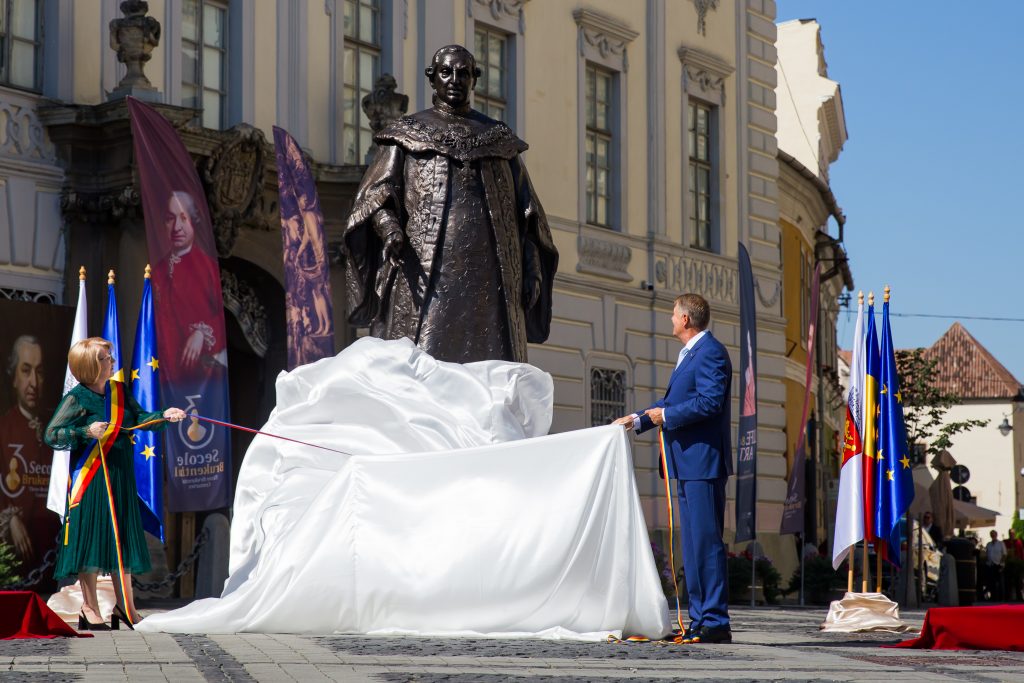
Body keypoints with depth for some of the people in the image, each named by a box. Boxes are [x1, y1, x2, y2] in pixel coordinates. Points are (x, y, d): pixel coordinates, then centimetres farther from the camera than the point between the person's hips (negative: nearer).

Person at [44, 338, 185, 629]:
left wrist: (163, 416, -5)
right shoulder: (77, 399, -10)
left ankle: (124, 605, 20)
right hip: (92, 477, -7)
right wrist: (86, 432, -19)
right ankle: (89, 608, 8)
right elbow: (52, 435, -9)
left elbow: (139, 419, 11)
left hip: (120, 475, 7)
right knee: (92, 536, -2)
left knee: (123, 537, 11)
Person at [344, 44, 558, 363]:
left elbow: (525, 208, 19)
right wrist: (388, 228, -19)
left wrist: (532, 268, 6)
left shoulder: (499, 139, 21)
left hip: (488, 273, 3)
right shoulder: (407, 133, 15)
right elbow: (376, 193, 3)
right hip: (426, 272, -2)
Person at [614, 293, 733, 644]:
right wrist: (638, 418, 23)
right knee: (692, 543, 12)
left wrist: (666, 416, -14)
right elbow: (675, 401, 27)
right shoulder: (689, 354, 21)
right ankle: (699, 620, 16)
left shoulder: (711, 352, -12)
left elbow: (710, 401, -22)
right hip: (687, 462, 11)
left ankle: (715, 622, -9)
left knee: (706, 541, -10)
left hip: (704, 460, -11)